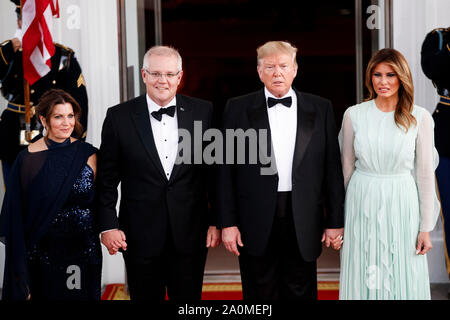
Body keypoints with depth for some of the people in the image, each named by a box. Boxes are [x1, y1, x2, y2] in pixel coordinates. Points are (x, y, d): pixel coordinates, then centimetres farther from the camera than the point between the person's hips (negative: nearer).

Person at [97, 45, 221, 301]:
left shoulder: (203, 112, 0)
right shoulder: (119, 117, -1)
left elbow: (215, 171, 3)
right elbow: (107, 178, 2)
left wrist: (217, 221, 2)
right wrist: (108, 225, -2)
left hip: (190, 232, 1)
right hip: (140, 235, 0)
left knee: (189, 298, 11)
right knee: (146, 296, 11)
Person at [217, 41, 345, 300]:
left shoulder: (321, 109, 5)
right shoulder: (238, 109, 2)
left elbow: (332, 168, 5)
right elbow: (226, 170, 1)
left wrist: (335, 221, 2)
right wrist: (227, 222, -4)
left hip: (303, 223, 1)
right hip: (256, 224, -1)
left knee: (302, 292, 10)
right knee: (260, 293, 9)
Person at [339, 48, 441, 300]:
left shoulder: (420, 118, -4)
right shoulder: (354, 115, 0)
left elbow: (425, 174, 0)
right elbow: (347, 167, 7)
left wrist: (426, 227, 0)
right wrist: (340, 217, 10)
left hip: (401, 203, -1)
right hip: (362, 203, 1)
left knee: (404, 279, 6)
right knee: (363, 280, 8)